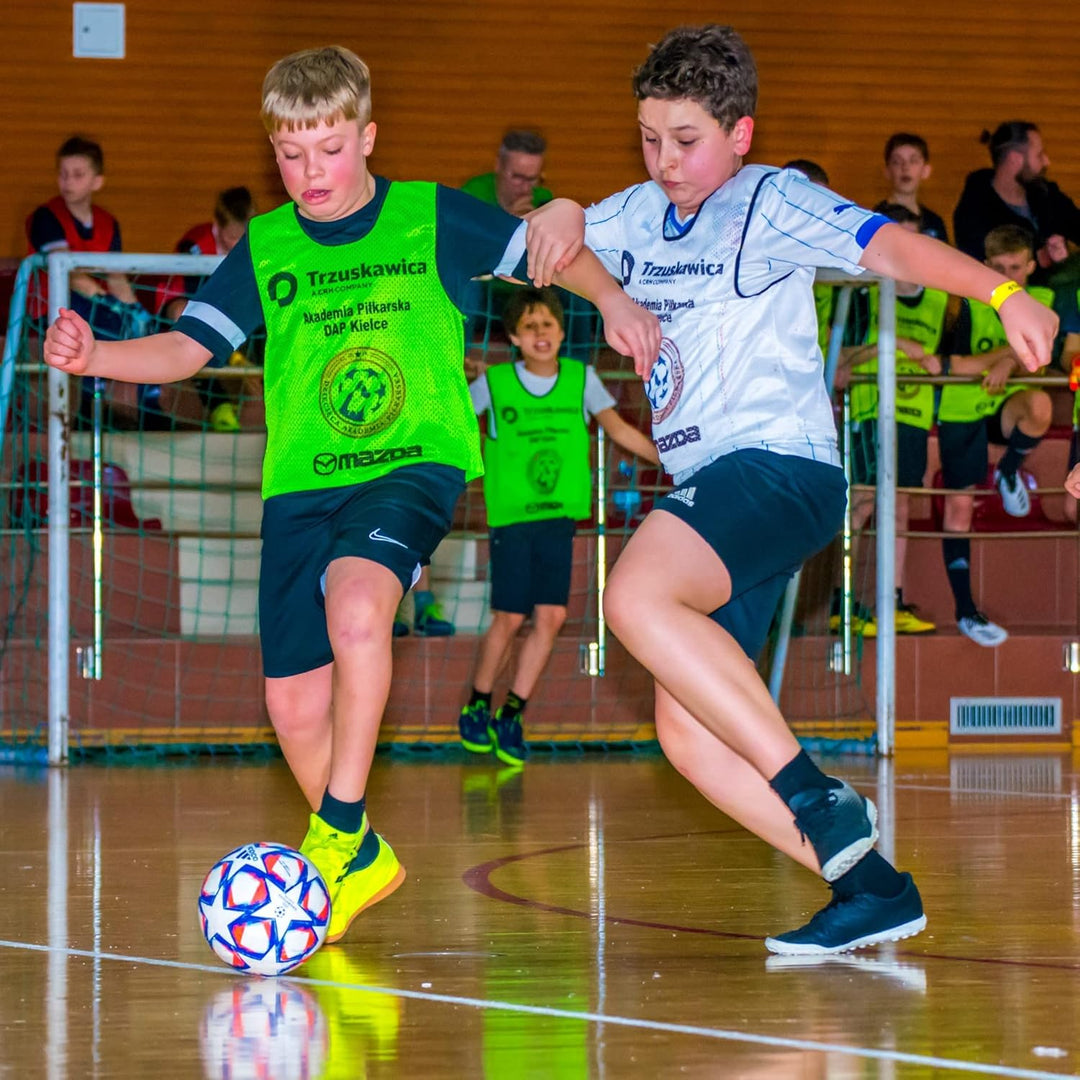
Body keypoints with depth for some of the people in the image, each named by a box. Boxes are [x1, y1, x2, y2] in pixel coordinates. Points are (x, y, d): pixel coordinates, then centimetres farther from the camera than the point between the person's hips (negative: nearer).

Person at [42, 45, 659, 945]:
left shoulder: (433, 218, 1)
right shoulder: (263, 249, 6)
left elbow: (550, 253, 6)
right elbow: (186, 347, 2)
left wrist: (613, 299, -12)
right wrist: (93, 356, -14)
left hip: (414, 466, -4)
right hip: (301, 486, 4)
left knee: (356, 599, -34)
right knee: (295, 704, 1)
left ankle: (339, 830, -26)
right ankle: (359, 861, 25)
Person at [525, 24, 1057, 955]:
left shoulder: (773, 203, -3)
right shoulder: (638, 217, 17)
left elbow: (887, 246, -15)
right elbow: (553, 241, 28)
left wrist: (1001, 291, -31)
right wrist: (559, 218, 2)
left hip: (781, 463, -8)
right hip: (709, 490, 8)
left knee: (636, 600, -32)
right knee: (686, 730, -1)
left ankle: (818, 799, -28)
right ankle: (871, 887, 2)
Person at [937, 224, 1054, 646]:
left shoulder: (1043, 302, -2)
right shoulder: (973, 304, -9)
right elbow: (958, 365, -17)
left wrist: (1009, 362, -31)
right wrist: (1013, 349, -20)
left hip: (1008, 406, 1)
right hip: (962, 410, -1)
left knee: (1039, 404, -35)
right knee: (960, 505, -3)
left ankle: (1009, 472, -4)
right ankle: (965, 611, 5)